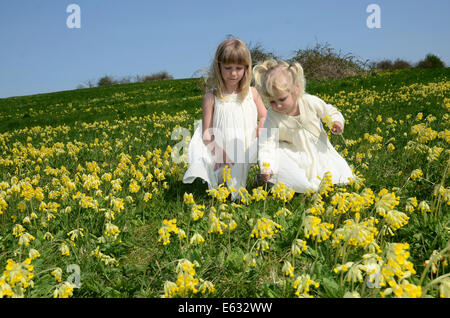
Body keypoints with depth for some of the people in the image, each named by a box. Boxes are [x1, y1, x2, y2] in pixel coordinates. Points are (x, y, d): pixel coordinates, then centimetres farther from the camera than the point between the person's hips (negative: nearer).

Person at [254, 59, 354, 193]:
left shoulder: (310, 102, -16)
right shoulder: (272, 116, -18)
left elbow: (330, 112, 2)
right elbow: (267, 143, -24)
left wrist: (336, 121, -21)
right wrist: (266, 168, -38)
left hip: (319, 150, 2)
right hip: (294, 155, -1)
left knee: (344, 178, -6)